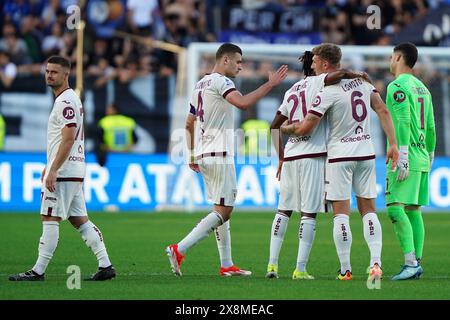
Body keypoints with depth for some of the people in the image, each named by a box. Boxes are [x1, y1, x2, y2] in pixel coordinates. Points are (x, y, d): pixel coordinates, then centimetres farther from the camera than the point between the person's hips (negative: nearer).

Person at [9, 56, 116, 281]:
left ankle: (38, 271, -6)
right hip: (75, 171, 10)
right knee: (80, 220, 9)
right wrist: (50, 166, 26)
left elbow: (68, 139, -21)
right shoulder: (72, 99, 18)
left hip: (63, 171, -10)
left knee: (50, 219, -7)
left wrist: (53, 170, -23)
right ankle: (105, 265, 7)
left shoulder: (66, 101, -14)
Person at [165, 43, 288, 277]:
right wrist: (270, 84, -24)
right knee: (223, 211, -9)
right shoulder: (219, 81, -10)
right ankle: (179, 250, -18)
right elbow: (243, 103, -28)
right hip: (219, 154, -10)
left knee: (221, 209, 13)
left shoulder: (200, 85, 19)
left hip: (203, 154, 10)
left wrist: (192, 155, 29)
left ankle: (227, 265, 12)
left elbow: (189, 123, 24)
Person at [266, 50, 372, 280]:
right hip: (313, 154, -6)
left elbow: (275, 125, 22)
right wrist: (357, 75, -4)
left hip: (290, 155, 6)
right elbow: (339, 74, -23)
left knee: (284, 209, 12)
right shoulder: (317, 82, -1)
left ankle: (272, 263, 6)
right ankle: (300, 268, -6)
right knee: (309, 213, -3)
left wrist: (281, 158, 25)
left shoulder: (292, 91, 19)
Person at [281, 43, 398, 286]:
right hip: (366, 153, 6)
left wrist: (285, 128, 8)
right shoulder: (361, 81, 6)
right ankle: (375, 262, -6)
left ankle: (345, 269, -1)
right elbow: (382, 111, 4)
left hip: (340, 156, -6)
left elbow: (305, 128, -12)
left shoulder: (327, 92, -14)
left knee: (341, 214, 0)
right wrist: (392, 144, 6)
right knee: (368, 210, 9)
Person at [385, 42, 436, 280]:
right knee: (413, 210, 10)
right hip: (421, 158, 9)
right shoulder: (422, 88, 18)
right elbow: (431, 128, 19)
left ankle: (410, 262, -24)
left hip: (407, 159, -9)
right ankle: (416, 264, 9)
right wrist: (429, 158, 25)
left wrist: (402, 156, -23)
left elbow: (403, 123, -19)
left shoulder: (398, 87, -9)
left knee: (395, 208, -14)